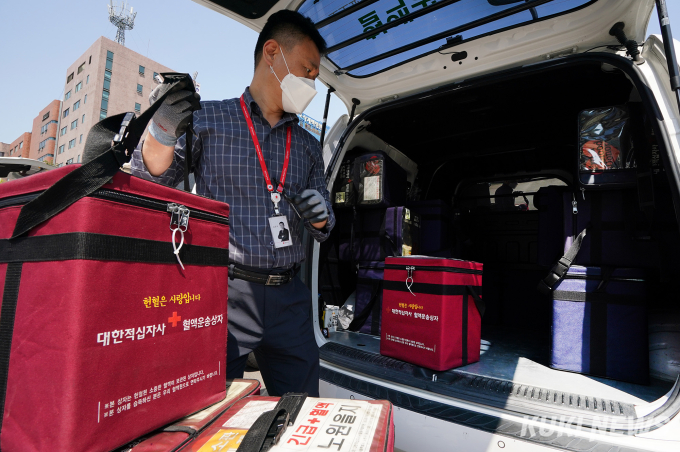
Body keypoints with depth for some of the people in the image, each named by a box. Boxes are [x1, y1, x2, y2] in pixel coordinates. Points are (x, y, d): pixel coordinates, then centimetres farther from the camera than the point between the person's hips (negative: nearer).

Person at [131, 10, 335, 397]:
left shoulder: (308, 146, 14)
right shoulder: (208, 119, 3)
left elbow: (323, 229, 17)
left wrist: (320, 217, -6)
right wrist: (162, 137, -18)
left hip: (289, 298, 4)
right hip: (225, 294, -3)